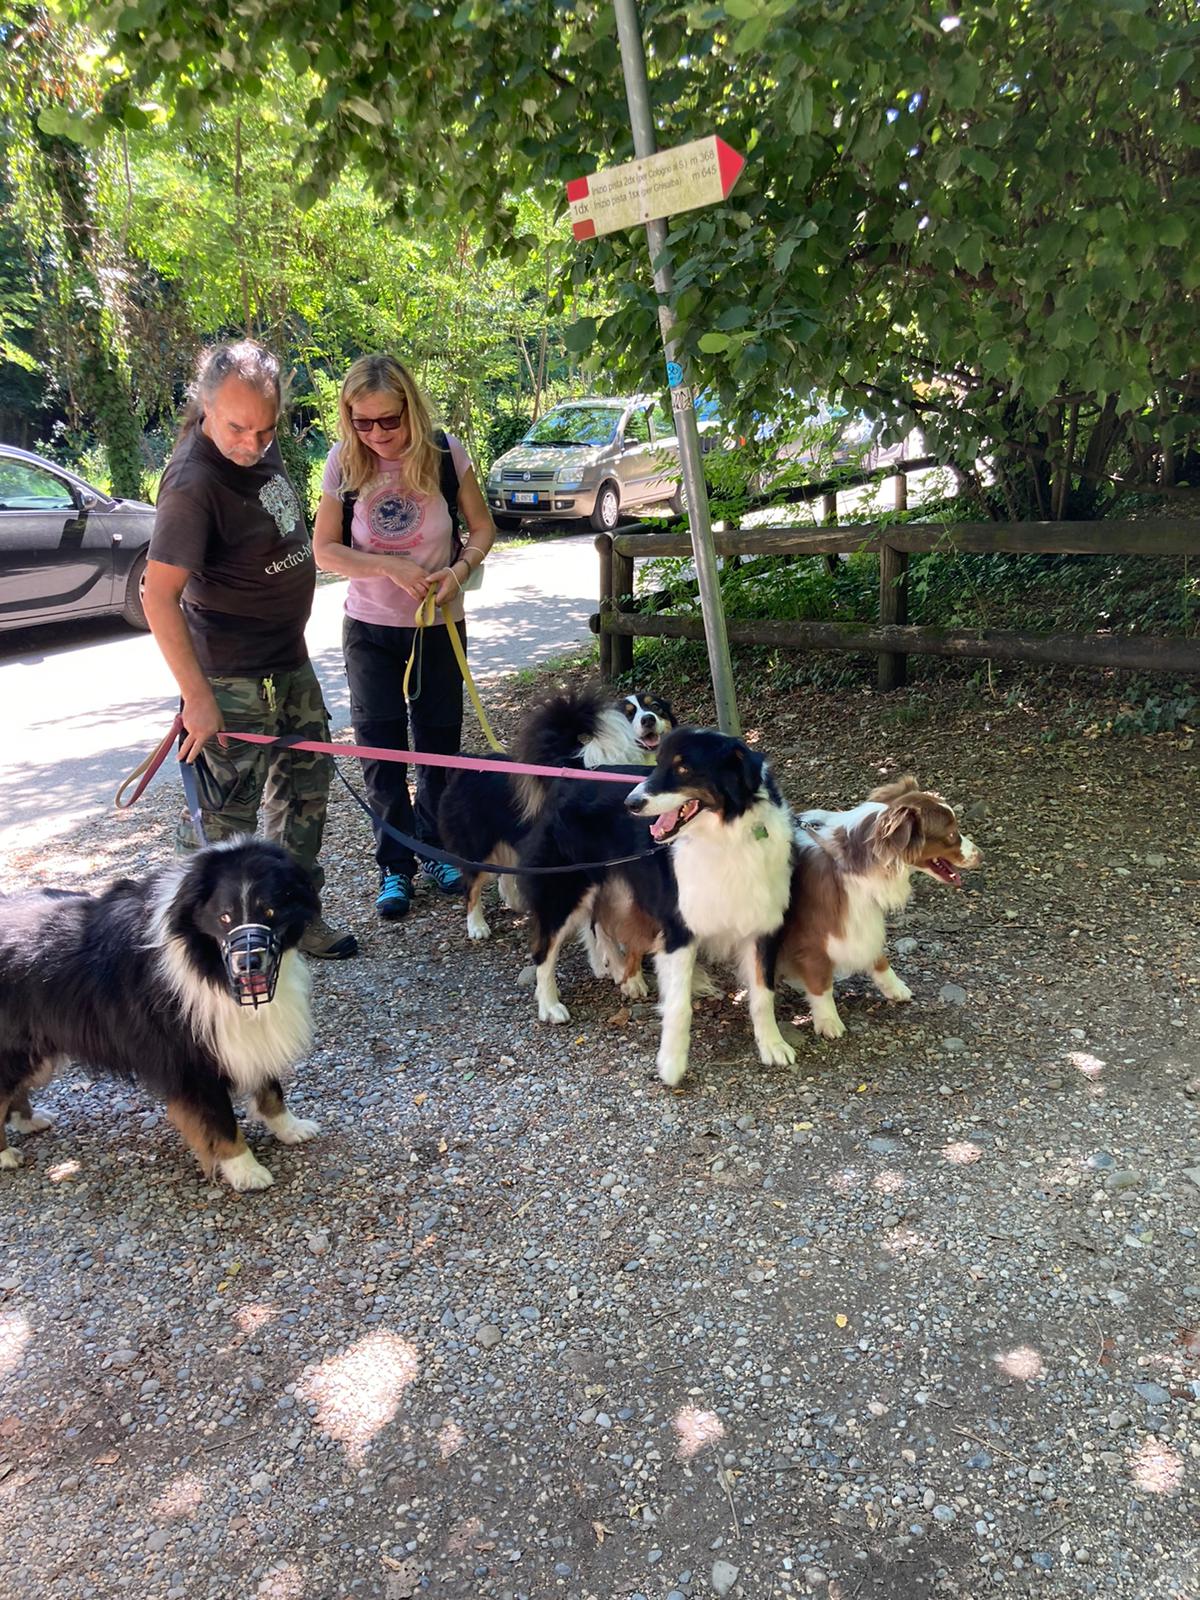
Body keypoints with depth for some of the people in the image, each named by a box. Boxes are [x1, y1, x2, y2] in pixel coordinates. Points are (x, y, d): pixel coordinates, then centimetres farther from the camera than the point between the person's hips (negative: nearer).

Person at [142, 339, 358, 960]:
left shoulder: (260, 447, 2)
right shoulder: (194, 482, -24)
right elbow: (159, 596, -25)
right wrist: (197, 697, -26)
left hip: (289, 659, 9)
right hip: (235, 679, -9)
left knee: (306, 781, 17)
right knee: (230, 814, 1)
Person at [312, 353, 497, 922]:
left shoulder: (444, 452, -10)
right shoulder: (344, 462, -9)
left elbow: (482, 527, 0)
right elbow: (324, 550, -7)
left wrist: (459, 569, -19)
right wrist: (390, 567, -20)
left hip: (440, 625, 0)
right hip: (370, 628, 0)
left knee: (439, 744, 9)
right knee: (381, 751, 3)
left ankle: (434, 850, 30)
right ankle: (395, 866, 17)